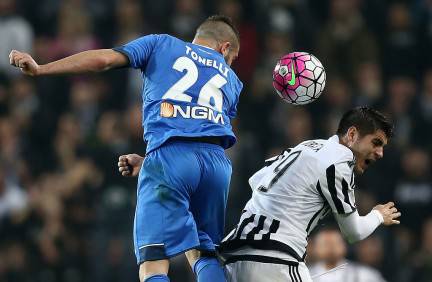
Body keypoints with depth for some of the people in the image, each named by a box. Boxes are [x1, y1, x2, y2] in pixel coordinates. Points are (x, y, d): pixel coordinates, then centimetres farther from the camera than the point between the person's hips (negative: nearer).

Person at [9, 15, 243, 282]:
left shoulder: (162, 45, 21)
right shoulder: (231, 80, 30)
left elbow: (104, 59, 7)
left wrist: (40, 69, 10)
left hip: (169, 156, -4)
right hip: (217, 160, 4)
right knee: (204, 255, 20)